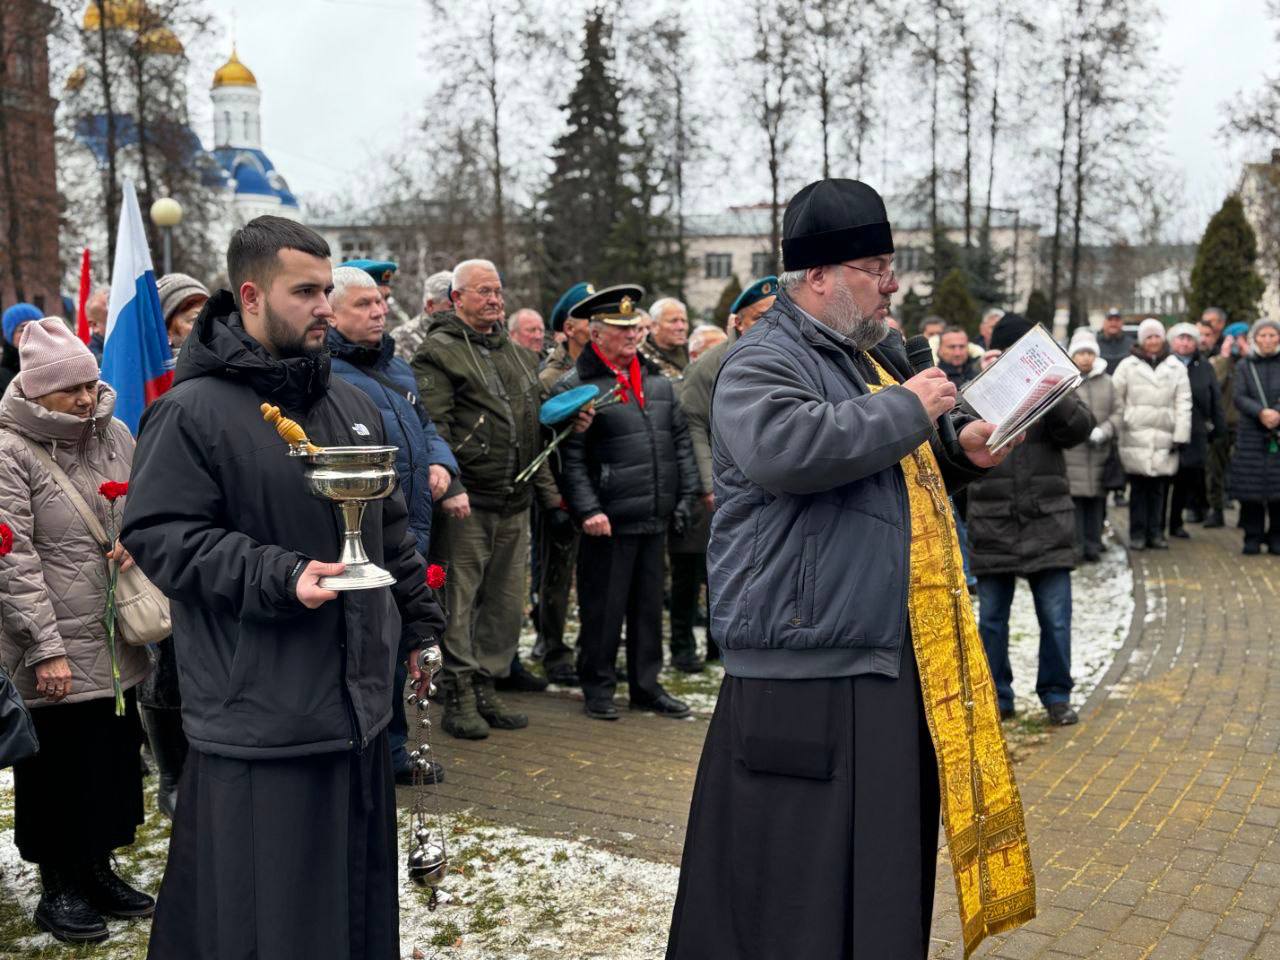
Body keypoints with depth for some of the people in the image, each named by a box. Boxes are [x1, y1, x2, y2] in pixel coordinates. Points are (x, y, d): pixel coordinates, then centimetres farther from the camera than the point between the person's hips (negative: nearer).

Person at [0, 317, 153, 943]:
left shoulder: (114, 433, 5)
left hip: (117, 643, 6)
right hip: (52, 655, -6)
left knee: (116, 758, 15)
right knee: (59, 768, 7)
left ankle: (98, 867, 34)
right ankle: (58, 886, 25)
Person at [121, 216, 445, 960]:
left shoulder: (354, 404, 12)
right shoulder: (192, 411, -10)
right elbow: (158, 537, -14)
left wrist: (419, 625, 17)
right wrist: (280, 579, -23)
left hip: (359, 696, 7)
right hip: (261, 712, -6)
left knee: (359, 891, 18)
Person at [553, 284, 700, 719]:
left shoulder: (658, 381, 13)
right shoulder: (575, 386, -7)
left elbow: (681, 439, 16)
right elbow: (570, 458, -11)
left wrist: (687, 494, 9)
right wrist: (587, 510, -17)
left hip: (655, 518, 6)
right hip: (609, 519, -6)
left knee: (649, 605, 14)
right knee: (603, 607, 3)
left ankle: (646, 686, 26)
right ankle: (598, 688, 18)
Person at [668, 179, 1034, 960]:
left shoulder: (876, 355, 18)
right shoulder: (764, 362, -10)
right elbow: (787, 448, -32)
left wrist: (957, 450, 11)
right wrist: (907, 409, -20)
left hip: (896, 665, 9)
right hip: (806, 677, -9)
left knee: (888, 867, 19)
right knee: (804, 881, -1)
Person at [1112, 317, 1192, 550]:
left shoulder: (1176, 368, 10)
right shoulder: (1127, 365, 4)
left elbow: (1183, 404, 7)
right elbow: (1115, 400, 2)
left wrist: (1180, 435, -1)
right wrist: (1116, 430, -4)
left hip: (1164, 438, 2)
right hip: (1135, 437, -2)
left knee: (1158, 488, 3)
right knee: (1139, 487, -1)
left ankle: (1155, 533, 12)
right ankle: (1137, 533, 7)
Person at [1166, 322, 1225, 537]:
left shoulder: (1204, 368, 11)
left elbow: (1215, 399, 11)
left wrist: (1218, 427, 5)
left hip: (1194, 434, 4)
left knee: (1186, 480, 9)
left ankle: (1176, 523, 20)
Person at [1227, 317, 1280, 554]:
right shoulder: (1244, 366, 8)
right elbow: (1239, 397, -2)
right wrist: (1261, 412, -18)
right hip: (1251, 436, 0)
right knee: (1250, 489, -1)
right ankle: (1252, 538, 7)